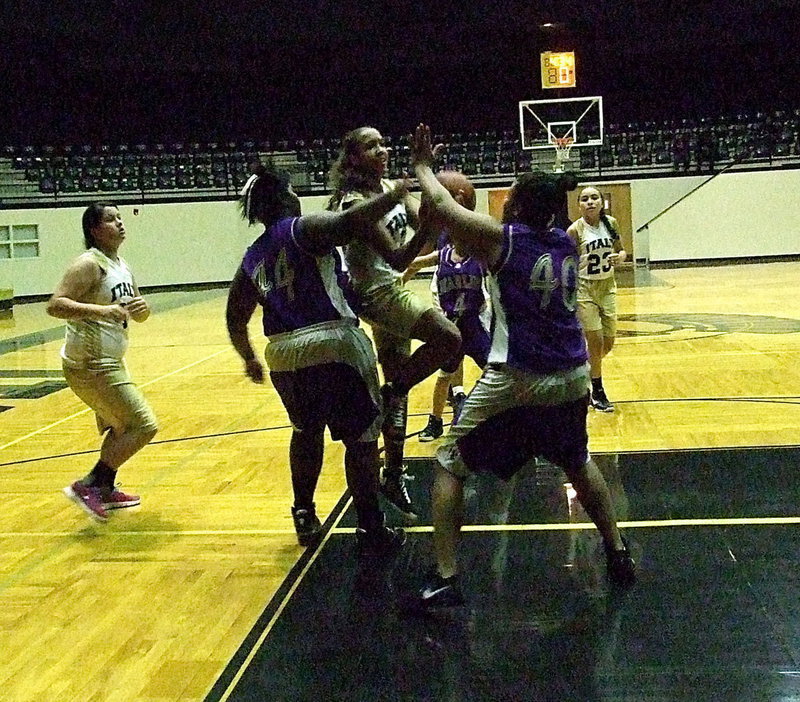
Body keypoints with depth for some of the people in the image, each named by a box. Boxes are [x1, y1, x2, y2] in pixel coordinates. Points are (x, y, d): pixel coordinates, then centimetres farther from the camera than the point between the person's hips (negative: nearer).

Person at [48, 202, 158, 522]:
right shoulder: (89, 264, -16)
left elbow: (138, 313, 21)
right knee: (144, 426, -11)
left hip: (109, 361, 10)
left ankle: (106, 490, 39)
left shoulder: (121, 266, 12)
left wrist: (141, 308, -3)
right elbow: (54, 305, -26)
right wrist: (103, 310, -35)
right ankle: (87, 486, -5)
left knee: (121, 427, 24)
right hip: (89, 363, -10)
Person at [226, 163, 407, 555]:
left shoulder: (252, 258, 15)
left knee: (306, 431, 27)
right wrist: (394, 196, -12)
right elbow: (350, 222, -24)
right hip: (333, 343, -6)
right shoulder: (303, 229, -4)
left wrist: (249, 359, 35)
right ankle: (371, 530, 8)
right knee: (361, 436, 4)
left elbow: (236, 319, 21)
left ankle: (304, 517, 33)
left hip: (282, 354, 7)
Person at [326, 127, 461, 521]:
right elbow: (398, 259, -25)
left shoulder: (390, 188, 5)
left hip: (392, 288, 9)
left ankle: (394, 478, 21)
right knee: (447, 338, -27)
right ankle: (390, 397, -6)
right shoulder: (354, 202, -20)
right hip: (375, 292, -9)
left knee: (399, 387, 12)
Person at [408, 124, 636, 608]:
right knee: (578, 462, 32)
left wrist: (423, 165, 15)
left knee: (451, 466, 9)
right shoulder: (569, 245, 9)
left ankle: (446, 580, 1)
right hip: (572, 378, 5)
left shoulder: (500, 238, -6)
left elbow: (441, 204, -3)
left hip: (517, 381, -5)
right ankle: (618, 555, 33)